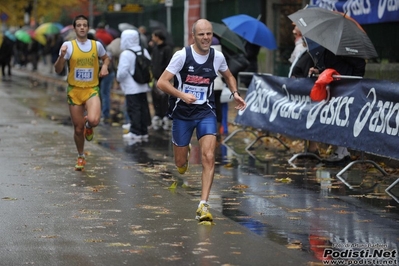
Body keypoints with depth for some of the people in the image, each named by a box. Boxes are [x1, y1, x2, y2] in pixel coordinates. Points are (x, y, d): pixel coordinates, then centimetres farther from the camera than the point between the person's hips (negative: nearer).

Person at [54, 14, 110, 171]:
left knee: (94, 120, -27)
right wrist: (62, 55, -25)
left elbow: (105, 58, 22)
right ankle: (80, 157, 32)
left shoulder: (96, 45, 1)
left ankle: (88, 126, 13)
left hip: (92, 90, 0)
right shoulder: (68, 46, -5)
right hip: (74, 91, 0)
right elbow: (58, 70, -8)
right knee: (78, 129, 7)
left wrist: (105, 66, 0)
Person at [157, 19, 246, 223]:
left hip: (206, 113, 1)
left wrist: (235, 93, 0)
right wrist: (182, 95, -28)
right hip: (182, 114, -1)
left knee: (208, 157, -17)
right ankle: (185, 153, 50)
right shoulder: (182, 55, -13)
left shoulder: (217, 57, -3)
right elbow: (162, 82, -14)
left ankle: (203, 206, -14)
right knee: (181, 164, 10)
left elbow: (229, 76, 19)